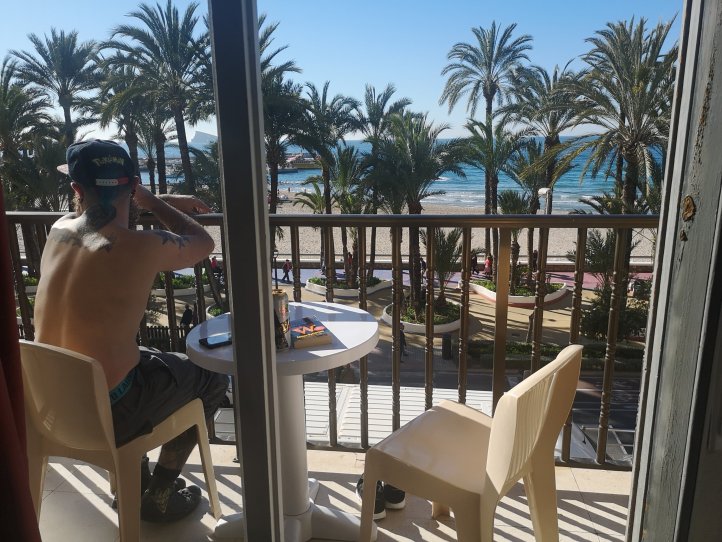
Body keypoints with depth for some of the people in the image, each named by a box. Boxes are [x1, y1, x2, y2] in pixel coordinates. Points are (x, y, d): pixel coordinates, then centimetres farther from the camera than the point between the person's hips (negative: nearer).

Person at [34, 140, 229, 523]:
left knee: (150, 363, 33)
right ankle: (158, 496, 25)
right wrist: (152, 201, 5)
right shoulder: (142, 247, -23)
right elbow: (203, 244, -2)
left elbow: (92, 212, 22)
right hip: (103, 416, -7)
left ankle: (133, 480, 40)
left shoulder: (58, 231, -3)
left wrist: (166, 203, 22)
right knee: (211, 378, 16)